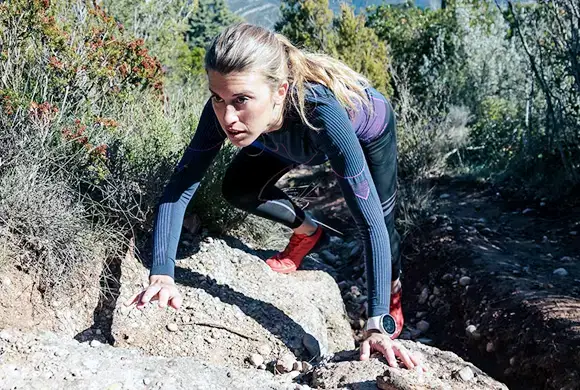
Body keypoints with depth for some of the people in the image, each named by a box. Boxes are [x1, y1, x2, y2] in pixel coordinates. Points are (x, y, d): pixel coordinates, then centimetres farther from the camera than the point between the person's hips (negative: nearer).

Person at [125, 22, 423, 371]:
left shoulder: (321, 110, -48)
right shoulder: (224, 109, -37)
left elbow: (371, 222, -47)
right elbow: (179, 187, -31)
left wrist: (378, 325, -50)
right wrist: (162, 276, -42)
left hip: (368, 129, -3)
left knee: (381, 223, 4)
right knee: (238, 189, -7)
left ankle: (394, 296, 38)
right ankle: (308, 233, 22)